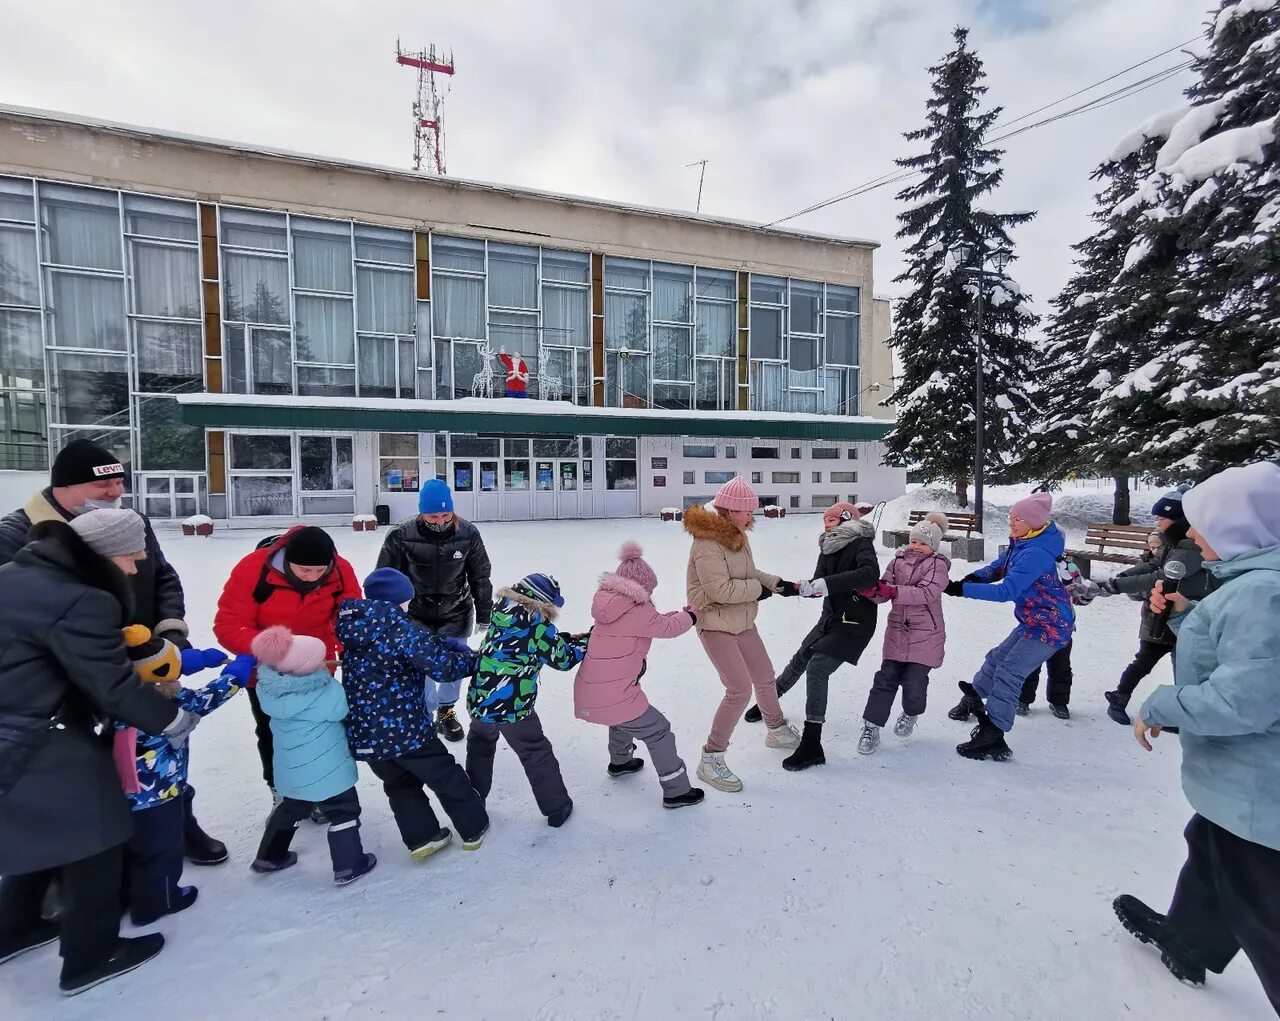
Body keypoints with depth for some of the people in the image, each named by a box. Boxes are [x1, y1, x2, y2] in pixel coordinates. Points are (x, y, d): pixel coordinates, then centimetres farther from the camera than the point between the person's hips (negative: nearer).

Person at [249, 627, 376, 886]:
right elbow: (343, 707, -16)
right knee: (344, 811, 9)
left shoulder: (270, 688, -10)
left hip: (292, 768, 7)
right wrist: (329, 678, -9)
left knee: (291, 808, 30)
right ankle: (349, 866, 17)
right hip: (325, 768, -7)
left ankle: (269, 856, 44)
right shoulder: (323, 694, -29)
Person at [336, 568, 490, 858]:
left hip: (363, 734, 6)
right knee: (447, 777, 14)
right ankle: (474, 829, 28)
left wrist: (445, 644, 5)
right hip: (406, 729, -6)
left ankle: (421, 838, 27)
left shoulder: (354, 628, 5)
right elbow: (444, 668, -21)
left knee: (399, 784, 26)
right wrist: (472, 659, -4)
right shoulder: (402, 629, -18)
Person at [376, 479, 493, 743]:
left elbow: (480, 577, -4)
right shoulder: (401, 536, -20)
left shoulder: (468, 533, -15)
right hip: (416, 614, -1)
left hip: (456, 613, 2)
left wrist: (484, 615, 2)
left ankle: (446, 712, 39)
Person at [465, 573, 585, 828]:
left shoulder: (502, 610, 3)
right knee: (537, 755, 15)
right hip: (512, 707, -6)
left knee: (480, 742, 32)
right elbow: (563, 659, -4)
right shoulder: (538, 624, -17)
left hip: (479, 700, 6)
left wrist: (571, 638, 11)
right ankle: (557, 809, 27)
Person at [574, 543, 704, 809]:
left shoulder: (608, 602, 7)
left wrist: (678, 613, 17)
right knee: (658, 732, 9)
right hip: (613, 697, -8)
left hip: (588, 693, 8)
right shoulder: (637, 611, -17)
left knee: (623, 718, 37)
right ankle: (677, 791, 18)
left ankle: (620, 761, 56)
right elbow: (667, 627, -2)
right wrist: (690, 616, 17)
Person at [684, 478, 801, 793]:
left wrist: (779, 584, 2)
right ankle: (711, 760, 2)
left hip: (743, 624, 9)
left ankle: (777, 730, 48)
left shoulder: (737, 537, 4)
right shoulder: (707, 543, -24)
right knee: (740, 690, -13)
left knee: (765, 679, 21)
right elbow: (720, 589, -29)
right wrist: (758, 589, -16)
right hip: (716, 626, -9)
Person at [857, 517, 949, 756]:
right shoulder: (899, 560, 7)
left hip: (925, 635, -3)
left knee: (914, 681, -3)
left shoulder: (937, 565, -7)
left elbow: (926, 593, -23)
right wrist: (873, 590, -21)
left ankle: (911, 714, 31)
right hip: (897, 631, 4)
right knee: (886, 678, 0)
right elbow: (884, 589, 3)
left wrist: (893, 591, -32)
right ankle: (871, 727, 8)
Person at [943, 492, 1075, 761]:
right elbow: (999, 566, 12)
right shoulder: (1021, 543, 1)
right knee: (998, 658, 20)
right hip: (1032, 621, 10)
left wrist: (961, 589, -30)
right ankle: (974, 700, 41)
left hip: (1050, 626, -10)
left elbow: (1006, 591, -31)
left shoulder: (1036, 554, -28)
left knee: (1008, 673, -11)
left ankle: (993, 737, -6)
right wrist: (975, 577, -7)